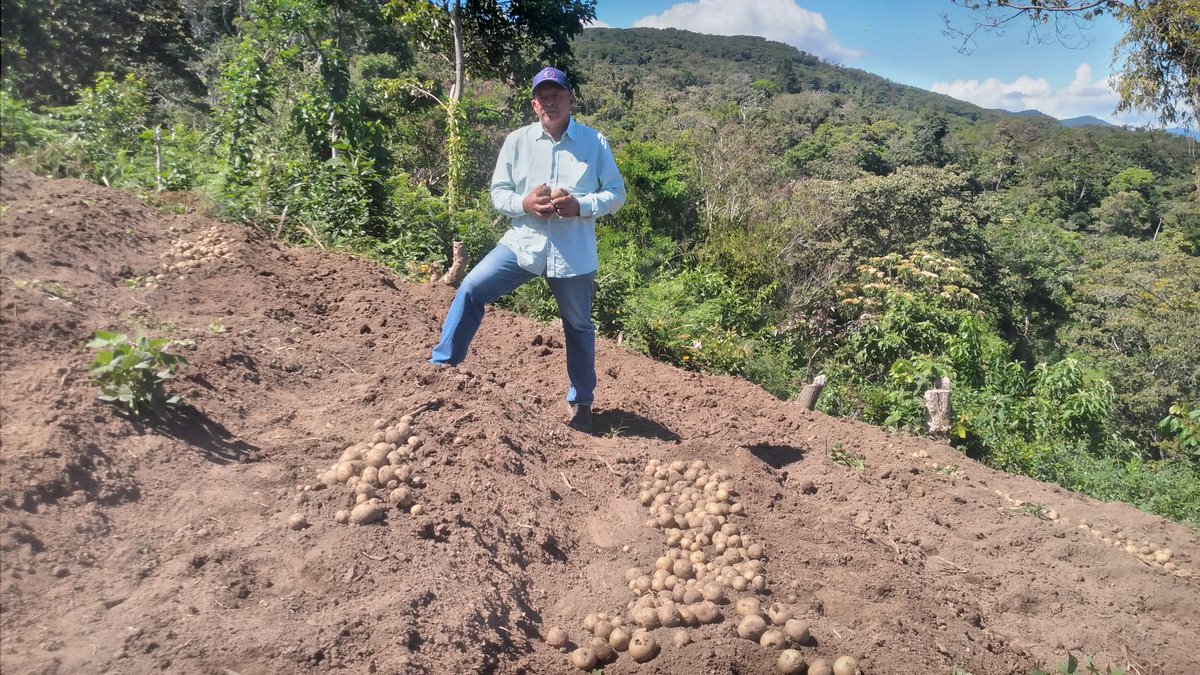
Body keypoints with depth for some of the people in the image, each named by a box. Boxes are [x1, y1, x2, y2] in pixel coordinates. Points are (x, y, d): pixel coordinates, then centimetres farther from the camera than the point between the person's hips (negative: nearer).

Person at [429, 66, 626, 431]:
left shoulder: (595, 142, -2)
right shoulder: (517, 141, 1)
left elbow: (616, 193, 0)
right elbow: (498, 192, 4)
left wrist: (580, 206, -18)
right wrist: (524, 203, -17)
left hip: (574, 254, -1)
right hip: (523, 243, 1)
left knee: (578, 326, 13)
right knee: (470, 289, -15)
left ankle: (581, 402, 31)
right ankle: (442, 365, -1)